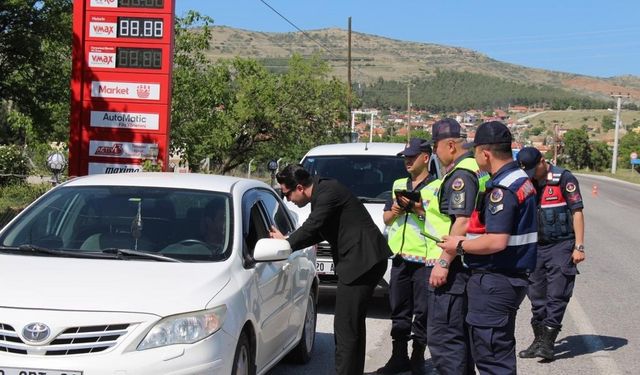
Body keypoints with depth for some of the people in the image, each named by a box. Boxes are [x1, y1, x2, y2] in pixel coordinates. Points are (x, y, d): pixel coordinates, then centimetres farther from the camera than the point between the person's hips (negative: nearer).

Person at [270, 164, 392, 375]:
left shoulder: (328, 192, -15)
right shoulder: (322, 192, 16)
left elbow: (311, 228, -18)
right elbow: (317, 232, 23)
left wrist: (286, 244, -2)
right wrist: (287, 241, 15)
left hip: (362, 261, -11)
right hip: (362, 261, 11)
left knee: (346, 328, -9)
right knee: (353, 325, 19)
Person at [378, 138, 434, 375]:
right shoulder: (398, 185, 17)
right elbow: (386, 218, 20)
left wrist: (420, 210, -20)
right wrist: (394, 211, -1)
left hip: (425, 259, -6)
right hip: (400, 257, 6)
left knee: (422, 311, 0)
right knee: (399, 310, 11)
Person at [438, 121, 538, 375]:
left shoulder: (501, 189, -20)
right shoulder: (522, 180, 12)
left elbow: (497, 242, -28)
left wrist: (460, 245, -14)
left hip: (494, 282, -10)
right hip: (514, 276, 11)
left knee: (490, 355, -3)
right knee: (502, 351, 20)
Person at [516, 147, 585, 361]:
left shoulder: (564, 179, -10)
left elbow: (577, 212, -10)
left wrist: (579, 246, -14)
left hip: (561, 245, -6)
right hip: (536, 247, 6)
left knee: (556, 296, -5)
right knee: (536, 296, 9)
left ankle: (548, 342, -2)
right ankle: (539, 340, 18)